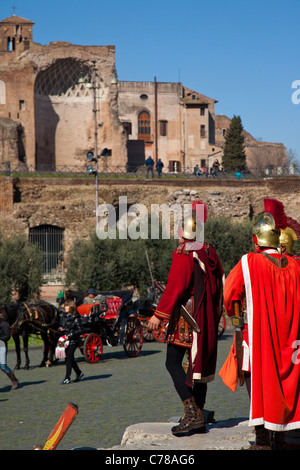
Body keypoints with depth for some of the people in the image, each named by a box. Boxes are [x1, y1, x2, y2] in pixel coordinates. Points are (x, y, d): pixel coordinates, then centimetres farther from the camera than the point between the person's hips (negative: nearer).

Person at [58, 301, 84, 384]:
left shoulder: (76, 317, -10)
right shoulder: (63, 316, 10)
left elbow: (79, 330, -11)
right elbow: (60, 326, 22)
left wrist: (69, 336, -19)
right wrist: (60, 329, -3)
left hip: (73, 341, -7)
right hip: (65, 340, 7)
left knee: (68, 358, -10)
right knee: (70, 358, 13)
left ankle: (67, 378, -7)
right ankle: (79, 373, 31)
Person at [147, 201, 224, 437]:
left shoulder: (183, 253, -12)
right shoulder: (210, 252, 12)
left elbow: (175, 287, -19)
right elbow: (218, 284, 16)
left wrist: (160, 314, -16)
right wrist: (214, 316, 25)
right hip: (206, 319, 8)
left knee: (173, 363, -6)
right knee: (199, 364, 11)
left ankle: (192, 413, -16)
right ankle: (198, 418, 14)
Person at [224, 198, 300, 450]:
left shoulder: (249, 262, -9)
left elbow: (228, 294, 0)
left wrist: (234, 311, 21)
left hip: (258, 337, -3)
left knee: (258, 383, 3)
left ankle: (263, 440, 0)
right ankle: (279, 439, 16)